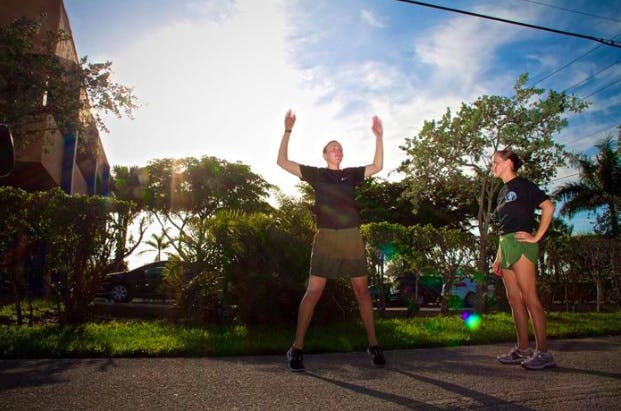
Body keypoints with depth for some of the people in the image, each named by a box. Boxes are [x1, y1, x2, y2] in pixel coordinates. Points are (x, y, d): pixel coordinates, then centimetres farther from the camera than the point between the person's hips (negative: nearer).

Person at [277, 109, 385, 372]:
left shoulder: (351, 174, 18)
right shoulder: (316, 174, 11)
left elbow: (377, 166, 18)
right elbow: (282, 162, 7)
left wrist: (378, 137, 12)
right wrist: (288, 131, 1)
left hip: (352, 238, 3)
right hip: (326, 238, -3)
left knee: (362, 291, 5)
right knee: (313, 291, -7)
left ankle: (373, 345, 16)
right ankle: (297, 349, -1)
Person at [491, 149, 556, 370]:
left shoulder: (523, 185, -1)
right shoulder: (503, 192, 22)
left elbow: (548, 207, -13)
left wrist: (536, 237, -14)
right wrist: (498, 258, 18)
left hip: (521, 244, -8)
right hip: (506, 246, 8)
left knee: (529, 298, -10)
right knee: (514, 299, 7)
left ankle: (543, 352, -6)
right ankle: (522, 349, 12)